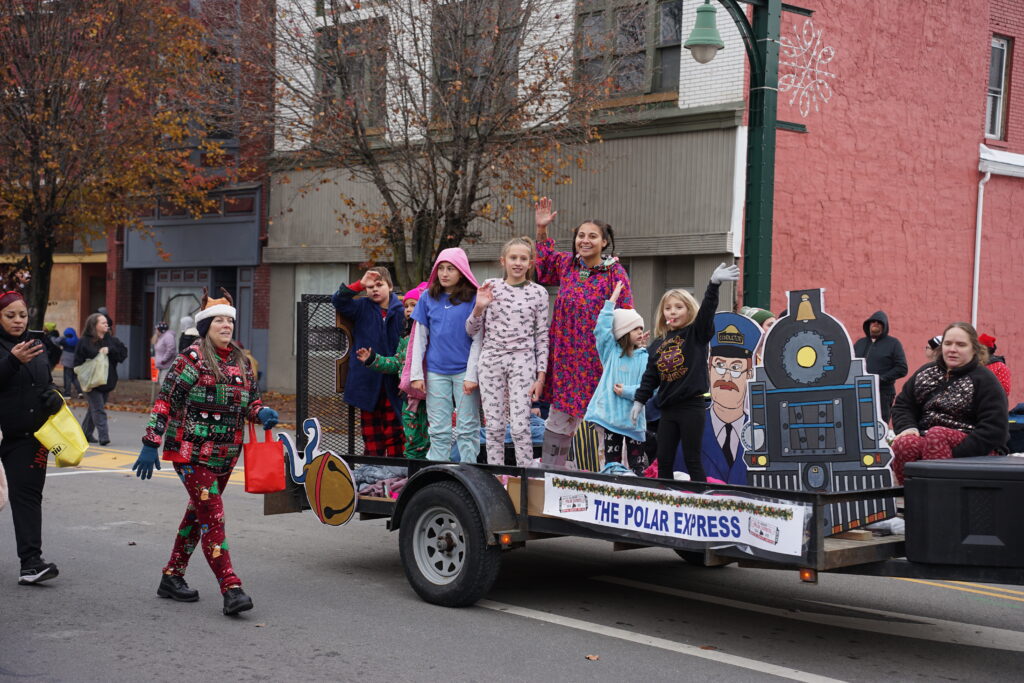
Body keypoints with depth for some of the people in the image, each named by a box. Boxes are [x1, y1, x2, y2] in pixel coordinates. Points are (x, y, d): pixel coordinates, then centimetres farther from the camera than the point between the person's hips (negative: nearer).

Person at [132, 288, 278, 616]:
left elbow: (251, 401, 19)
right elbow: (165, 401, -10)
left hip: (225, 454, 7)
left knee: (198, 513, 15)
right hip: (192, 452, -7)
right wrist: (151, 444, -13)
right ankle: (231, 589, -16)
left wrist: (263, 413, -4)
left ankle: (172, 577, 29)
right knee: (213, 516, -12)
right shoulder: (192, 358, -10)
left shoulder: (240, 360, 10)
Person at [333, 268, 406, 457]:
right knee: (371, 432, 7)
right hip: (367, 381, 1)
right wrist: (360, 284, -17)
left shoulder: (400, 311, 2)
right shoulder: (362, 308, 6)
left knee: (394, 431, -2)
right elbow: (338, 301, -7)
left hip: (391, 382, -1)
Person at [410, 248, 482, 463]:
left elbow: (477, 339, -4)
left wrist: (472, 375, -10)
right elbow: (419, 338, 9)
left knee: (467, 429, 2)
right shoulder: (428, 298, 7)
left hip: (464, 371, -3)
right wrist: (416, 374, 4)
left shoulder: (473, 299, -3)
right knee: (439, 430, 7)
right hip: (436, 371, 3)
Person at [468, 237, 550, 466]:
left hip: (522, 361, -1)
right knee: (493, 427, 4)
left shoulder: (538, 293, 2)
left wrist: (540, 377, -2)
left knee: (520, 426, -8)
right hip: (491, 359, 2)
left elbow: (542, 337, 3)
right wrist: (479, 308, -12)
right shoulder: (490, 287, 4)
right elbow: (471, 330, 7)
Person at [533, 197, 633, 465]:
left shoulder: (614, 273, -7)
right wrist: (542, 230, 20)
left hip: (596, 360, -5)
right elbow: (541, 268, 28)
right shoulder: (566, 264, 7)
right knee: (558, 419, 11)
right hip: (565, 356, 5)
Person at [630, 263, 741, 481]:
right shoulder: (657, 345, 11)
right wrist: (639, 401, 11)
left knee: (692, 460, -3)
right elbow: (650, 377, 17)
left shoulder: (697, 334, -2)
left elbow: (707, 310, -18)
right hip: (668, 409, 5)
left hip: (692, 406, -5)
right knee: (663, 461, 7)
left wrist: (714, 284, -32)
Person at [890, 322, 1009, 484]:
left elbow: (994, 429, -8)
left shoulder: (984, 380, 2)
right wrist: (907, 428, -8)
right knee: (903, 444, -32)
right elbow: (902, 405, 17)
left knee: (936, 434, -37)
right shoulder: (926, 372, 18)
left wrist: (957, 455, -19)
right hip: (924, 439, 4)